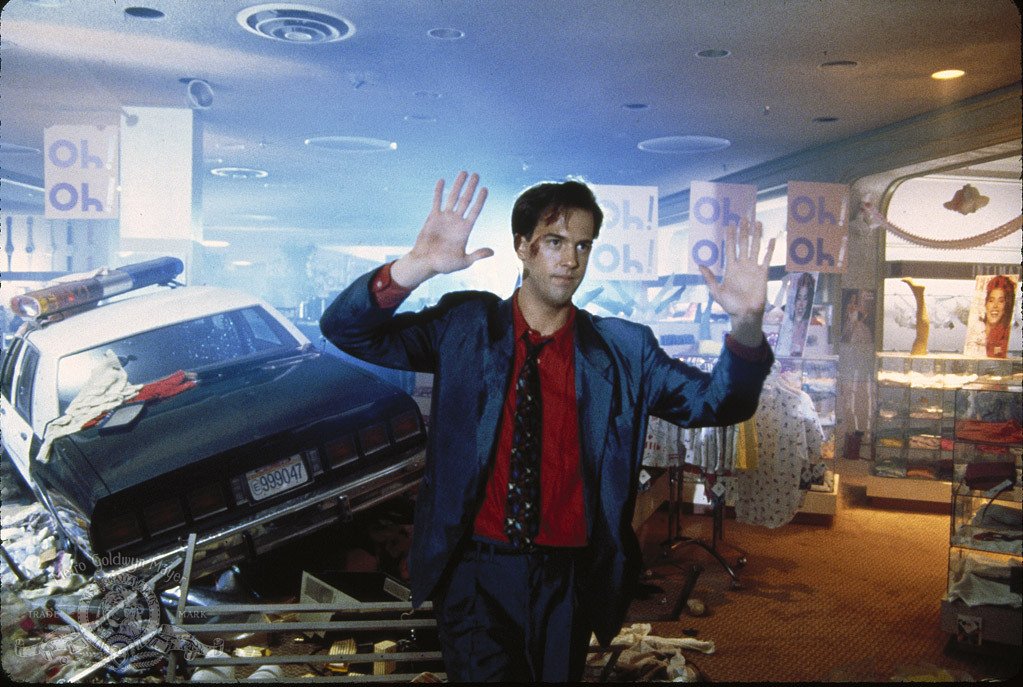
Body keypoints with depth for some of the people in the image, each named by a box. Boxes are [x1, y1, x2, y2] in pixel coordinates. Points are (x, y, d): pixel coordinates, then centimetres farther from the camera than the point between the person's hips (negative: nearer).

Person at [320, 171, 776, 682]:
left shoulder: (624, 350, 0)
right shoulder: (465, 326, -5)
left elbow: (715, 402, -4)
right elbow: (345, 330, -10)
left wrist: (746, 326, -23)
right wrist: (415, 268, -28)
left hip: (569, 576, 3)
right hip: (476, 568, -2)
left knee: (559, 675, 20)